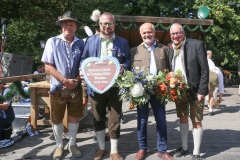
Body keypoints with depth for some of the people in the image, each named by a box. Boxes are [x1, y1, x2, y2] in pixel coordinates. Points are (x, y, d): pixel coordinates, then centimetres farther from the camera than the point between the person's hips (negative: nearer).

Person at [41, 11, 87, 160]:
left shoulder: (81, 43, 1)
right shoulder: (52, 42, -5)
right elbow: (48, 66, -8)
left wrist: (76, 80, -10)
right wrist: (65, 80, -15)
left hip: (76, 87, 2)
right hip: (58, 87, -1)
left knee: (74, 117, 12)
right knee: (57, 119, 10)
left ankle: (72, 144, 31)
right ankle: (59, 145, 29)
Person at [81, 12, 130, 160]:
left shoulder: (122, 42, 8)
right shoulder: (91, 40, 9)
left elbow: (128, 60, 8)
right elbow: (83, 60, 9)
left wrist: (123, 66, -14)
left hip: (115, 86, -1)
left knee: (115, 120, 5)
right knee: (98, 119, 13)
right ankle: (101, 148, 33)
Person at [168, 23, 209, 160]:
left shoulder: (197, 45, -11)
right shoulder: (169, 47, 4)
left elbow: (205, 69, -12)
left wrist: (201, 91, -16)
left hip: (195, 91, -5)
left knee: (197, 121, 2)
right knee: (183, 118, 16)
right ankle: (184, 148, 32)